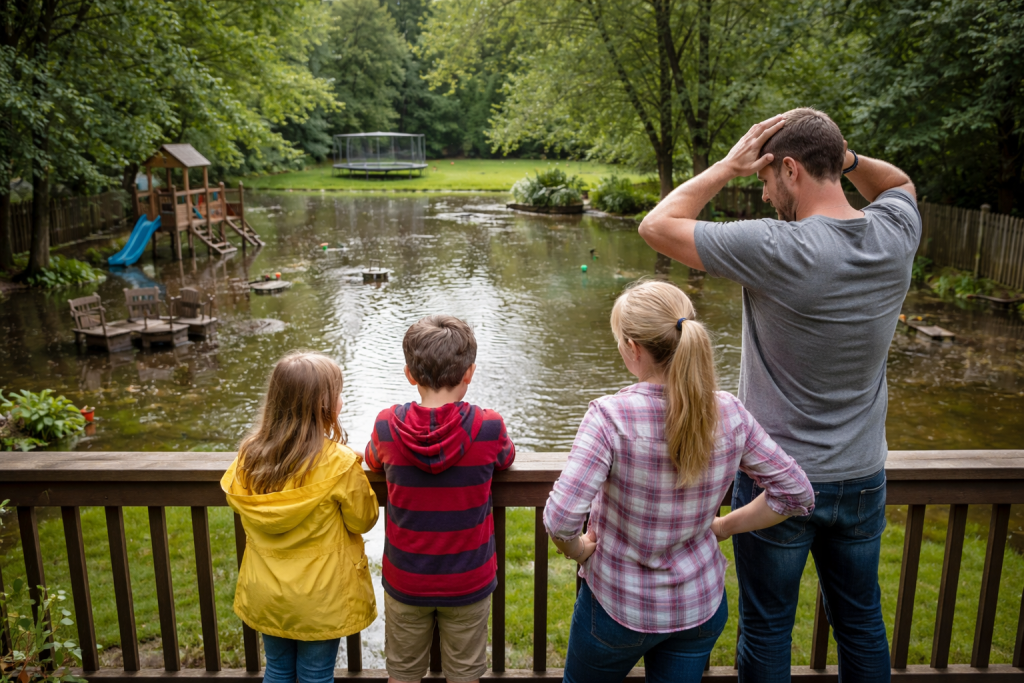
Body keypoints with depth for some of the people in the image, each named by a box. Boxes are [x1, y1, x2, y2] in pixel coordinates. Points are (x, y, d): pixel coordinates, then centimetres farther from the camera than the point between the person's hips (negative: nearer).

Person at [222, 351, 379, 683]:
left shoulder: (248, 456, -11)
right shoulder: (339, 463, -25)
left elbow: (233, 499, 8)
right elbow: (363, 520, -12)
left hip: (265, 594, 4)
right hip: (321, 597, -4)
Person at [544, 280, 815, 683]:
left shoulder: (610, 417, -28)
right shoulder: (729, 415, -14)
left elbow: (560, 518, -33)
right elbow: (796, 494, -6)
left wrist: (577, 549, -12)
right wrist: (721, 527, 3)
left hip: (619, 605, -3)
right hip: (702, 604, 4)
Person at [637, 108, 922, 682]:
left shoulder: (777, 250, -24)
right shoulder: (895, 236, -6)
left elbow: (657, 226, -17)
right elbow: (899, 183, 19)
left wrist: (730, 166, -10)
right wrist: (845, 156, 0)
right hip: (863, 478, 6)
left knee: (767, 630, 15)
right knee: (862, 623, 23)